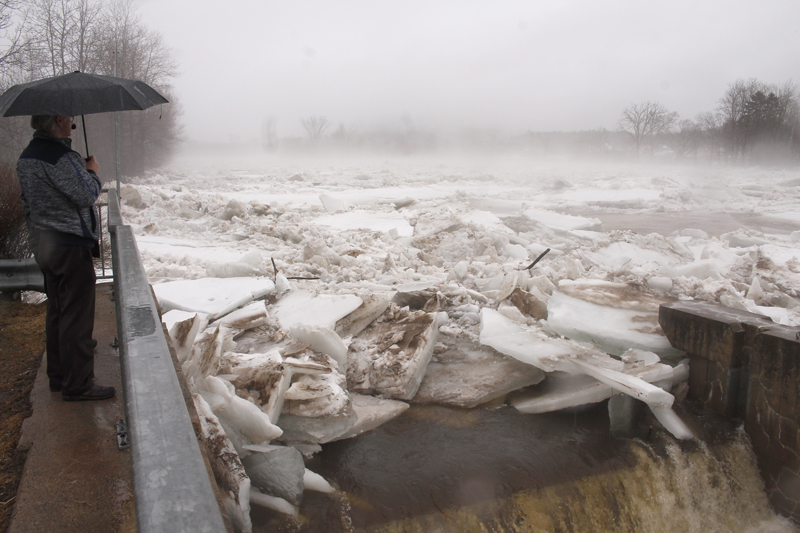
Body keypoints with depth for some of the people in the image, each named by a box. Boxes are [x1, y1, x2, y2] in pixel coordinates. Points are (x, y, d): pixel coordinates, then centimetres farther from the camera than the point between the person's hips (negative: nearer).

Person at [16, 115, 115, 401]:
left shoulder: (26, 157, 13)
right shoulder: (60, 155, -19)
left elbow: (27, 202, 18)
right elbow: (86, 195, -20)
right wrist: (92, 172, -3)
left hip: (41, 243, 10)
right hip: (70, 245, -10)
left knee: (56, 311, 17)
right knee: (77, 313, -4)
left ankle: (58, 376, 28)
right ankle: (78, 384, 3)